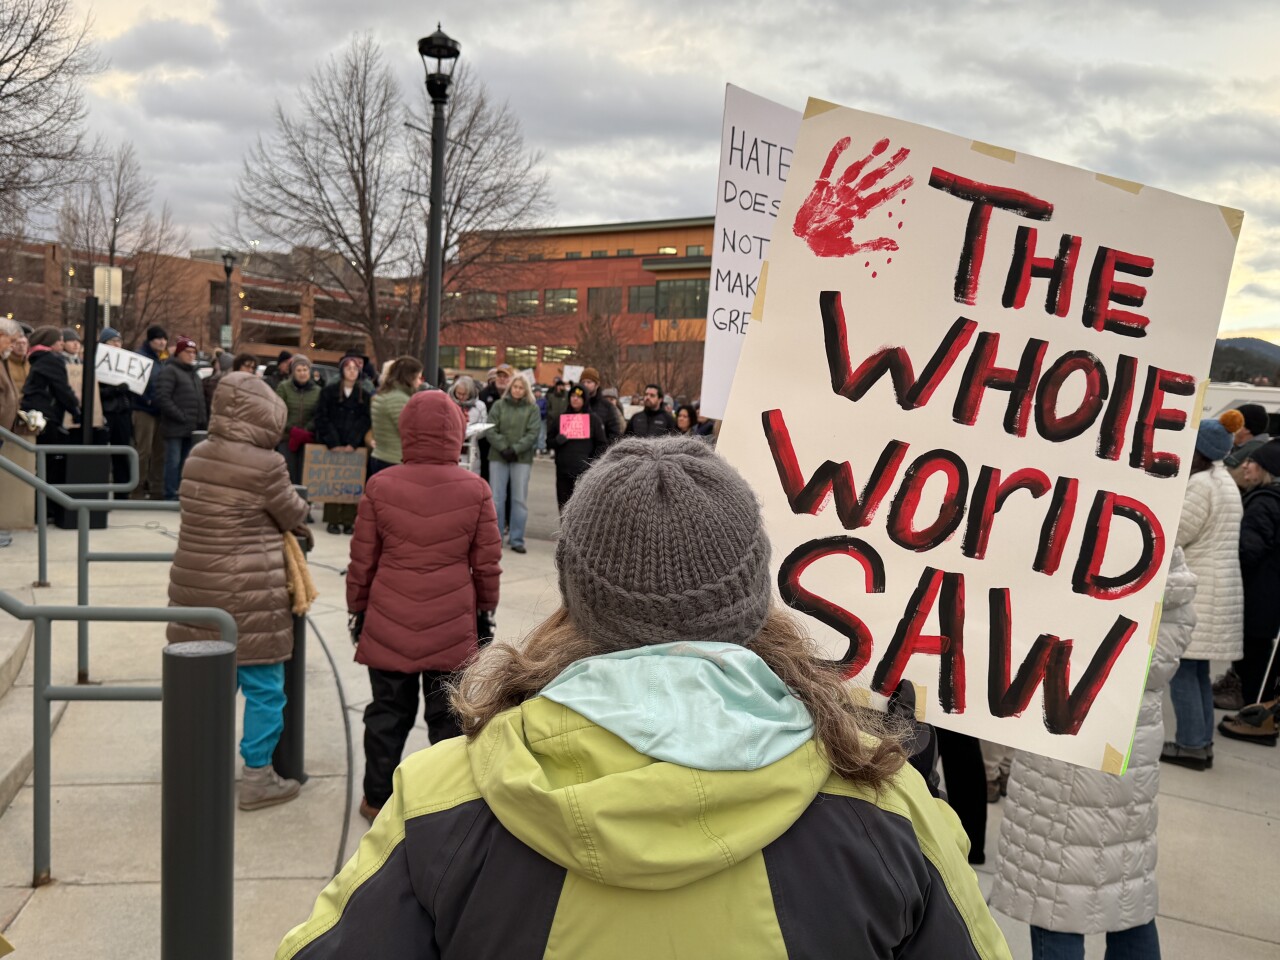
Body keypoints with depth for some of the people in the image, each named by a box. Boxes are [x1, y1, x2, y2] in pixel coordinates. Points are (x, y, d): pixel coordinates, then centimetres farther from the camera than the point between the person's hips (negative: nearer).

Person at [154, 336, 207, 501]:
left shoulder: (193, 373, 21)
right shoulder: (169, 371, -6)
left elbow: (200, 399, 24)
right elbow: (162, 398, -16)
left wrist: (203, 421, 11)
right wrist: (181, 417, -17)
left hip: (191, 428, 8)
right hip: (175, 427, -7)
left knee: (185, 463, 10)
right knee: (174, 461, -6)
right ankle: (171, 496, -2)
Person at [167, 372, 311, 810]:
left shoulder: (198, 457, 4)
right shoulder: (266, 464, -18)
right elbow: (293, 515, -4)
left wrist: (289, 528, 13)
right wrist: (299, 517, 19)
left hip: (197, 587, 7)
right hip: (248, 596, -7)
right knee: (264, 688, 7)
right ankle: (256, 777, 15)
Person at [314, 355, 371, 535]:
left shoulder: (364, 395, 10)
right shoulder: (329, 391, 5)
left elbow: (365, 421, 2)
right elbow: (322, 418, -1)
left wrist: (352, 443, -12)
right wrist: (333, 444, -12)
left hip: (354, 447, 1)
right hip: (332, 445, -1)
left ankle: (349, 521, 3)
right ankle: (332, 520, 5)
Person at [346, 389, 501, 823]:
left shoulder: (380, 485, -6)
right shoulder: (475, 490, -7)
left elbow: (362, 561, 1)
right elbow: (487, 564, -1)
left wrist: (358, 610, 14)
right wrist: (485, 612, 14)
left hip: (388, 625, 1)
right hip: (452, 628, -1)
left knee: (388, 711, 15)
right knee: (448, 715, 11)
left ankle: (377, 798, 26)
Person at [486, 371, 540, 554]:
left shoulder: (532, 408, 5)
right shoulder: (498, 405, 7)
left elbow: (533, 433, -4)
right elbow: (490, 430, 0)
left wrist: (515, 449, -14)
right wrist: (503, 447, -13)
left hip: (522, 458, -1)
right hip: (498, 456, 1)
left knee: (520, 499, 1)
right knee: (497, 498, 2)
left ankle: (517, 539, 6)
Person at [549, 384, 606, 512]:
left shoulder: (593, 419, 7)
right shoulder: (559, 418, 13)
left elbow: (602, 444, 6)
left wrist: (593, 462, -6)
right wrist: (556, 441, -5)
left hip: (585, 472, -3)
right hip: (563, 470, 3)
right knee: (564, 507, 6)